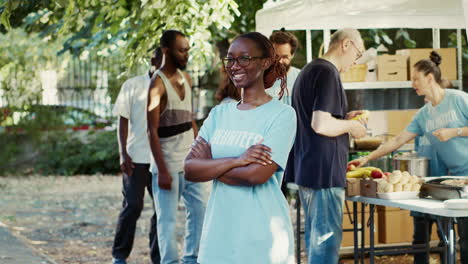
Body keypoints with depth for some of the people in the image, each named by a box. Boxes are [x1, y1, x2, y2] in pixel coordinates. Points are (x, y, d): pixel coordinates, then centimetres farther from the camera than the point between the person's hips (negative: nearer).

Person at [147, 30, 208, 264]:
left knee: (200, 207, 6)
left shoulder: (186, 78, 10)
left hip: (189, 159, 7)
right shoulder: (158, 83, -12)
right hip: (168, 163, -7)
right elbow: (152, 131, -15)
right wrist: (162, 171, -19)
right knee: (168, 218, 0)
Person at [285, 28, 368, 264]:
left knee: (314, 234, 17)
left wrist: (344, 118, 18)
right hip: (323, 170, -10)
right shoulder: (328, 73, -15)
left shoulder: (309, 70, 16)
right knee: (327, 237, -5)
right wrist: (350, 126, -8)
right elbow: (321, 125, -24)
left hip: (305, 168, 10)